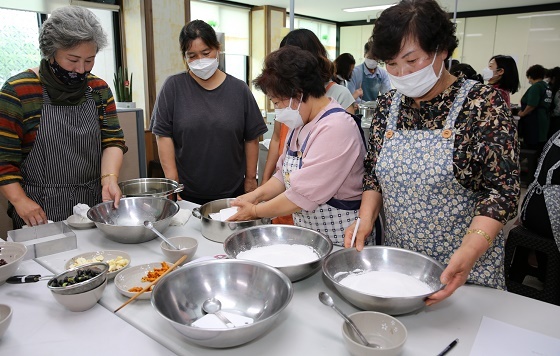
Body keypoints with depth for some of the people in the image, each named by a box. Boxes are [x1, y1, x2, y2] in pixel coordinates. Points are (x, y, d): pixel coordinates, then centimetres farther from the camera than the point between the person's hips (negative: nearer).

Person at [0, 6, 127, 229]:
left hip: (94, 204, 4)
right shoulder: (18, 91, -7)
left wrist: (109, 178, -15)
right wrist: (20, 200, -14)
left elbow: (113, 141, 1)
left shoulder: (99, 89, 5)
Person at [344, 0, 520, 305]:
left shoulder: (483, 104, -14)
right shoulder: (387, 105, 0)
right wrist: (366, 219, -11)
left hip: (465, 269, -4)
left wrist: (469, 251, -29)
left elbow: (501, 190, -16)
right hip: (396, 263, 4)